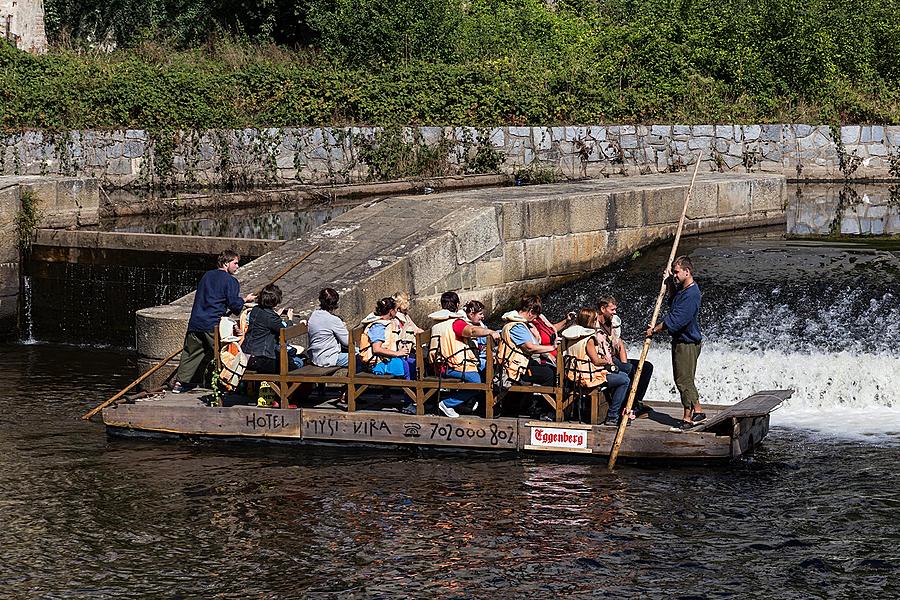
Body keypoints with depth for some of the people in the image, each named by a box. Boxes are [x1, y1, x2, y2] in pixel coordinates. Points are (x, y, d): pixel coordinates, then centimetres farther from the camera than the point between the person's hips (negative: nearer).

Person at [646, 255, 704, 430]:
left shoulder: (691, 294, -22)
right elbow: (673, 305, 30)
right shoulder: (682, 289, 10)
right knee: (683, 380, 16)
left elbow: (676, 320, -26)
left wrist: (655, 330, -18)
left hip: (688, 343, -10)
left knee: (684, 380, -4)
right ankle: (697, 411, 25)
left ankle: (687, 418, 3)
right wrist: (670, 285, 16)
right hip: (679, 340, 10)